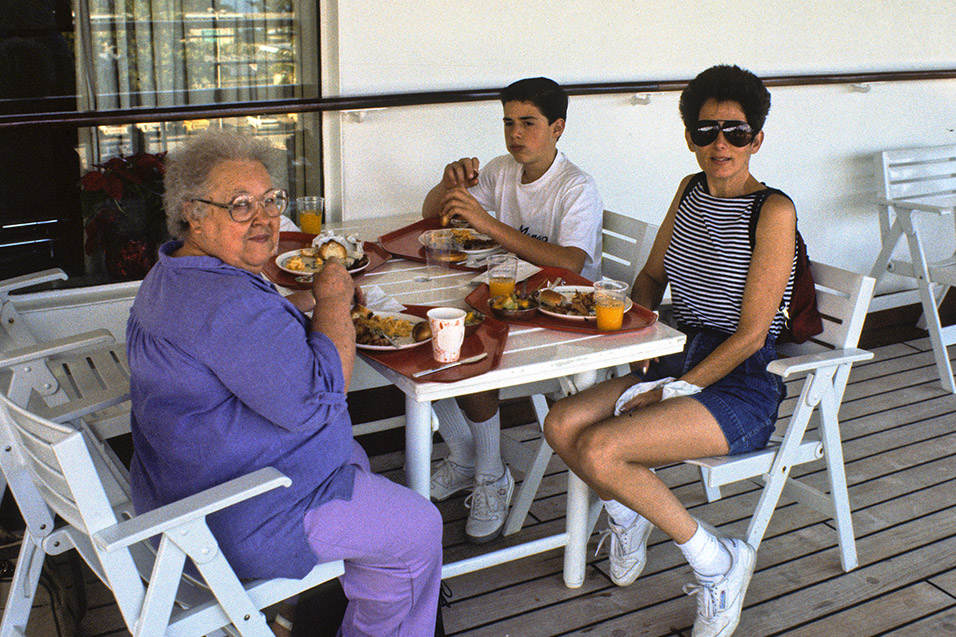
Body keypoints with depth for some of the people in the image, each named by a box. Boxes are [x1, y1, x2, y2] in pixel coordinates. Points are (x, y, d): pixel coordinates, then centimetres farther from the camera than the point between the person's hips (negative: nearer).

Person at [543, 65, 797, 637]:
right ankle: (627, 511, 15)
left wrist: (676, 391, -16)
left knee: (599, 450, -26)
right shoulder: (690, 191, 9)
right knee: (561, 424, -15)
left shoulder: (773, 211, -12)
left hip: (742, 384, -7)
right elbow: (651, 276, 21)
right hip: (679, 359, 7)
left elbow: (751, 334, -15)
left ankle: (717, 562, -5)